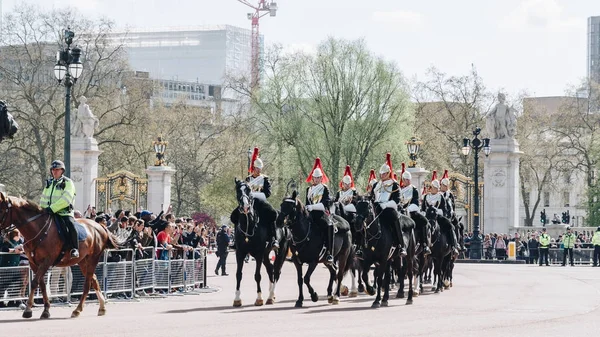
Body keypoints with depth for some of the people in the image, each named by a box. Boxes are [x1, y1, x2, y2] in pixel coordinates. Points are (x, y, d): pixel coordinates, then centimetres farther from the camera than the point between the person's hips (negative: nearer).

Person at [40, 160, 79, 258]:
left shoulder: (68, 183, -3)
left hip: (65, 212, -7)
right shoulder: (49, 183, 18)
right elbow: (44, 198, 21)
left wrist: (53, 208, -25)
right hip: (49, 213, 7)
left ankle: (74, 249, -27)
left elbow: (66, 199, -17)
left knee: (70, 225, -31)